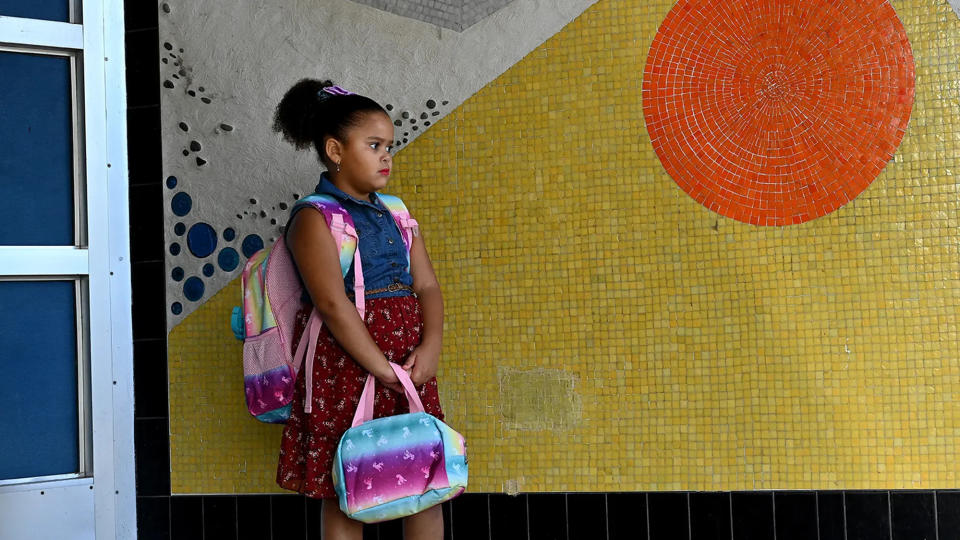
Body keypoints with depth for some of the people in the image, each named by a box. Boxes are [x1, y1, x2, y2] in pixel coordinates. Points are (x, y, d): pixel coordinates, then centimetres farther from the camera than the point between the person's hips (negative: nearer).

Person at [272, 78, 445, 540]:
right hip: (346, 365, -7)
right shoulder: (314, 218, -7)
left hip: (410, 366, 7)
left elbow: (427, 285, 8)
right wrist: (380, 367, -19)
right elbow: (333, 303, -16)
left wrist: (430, 346, -10)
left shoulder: (395, 215, 15)